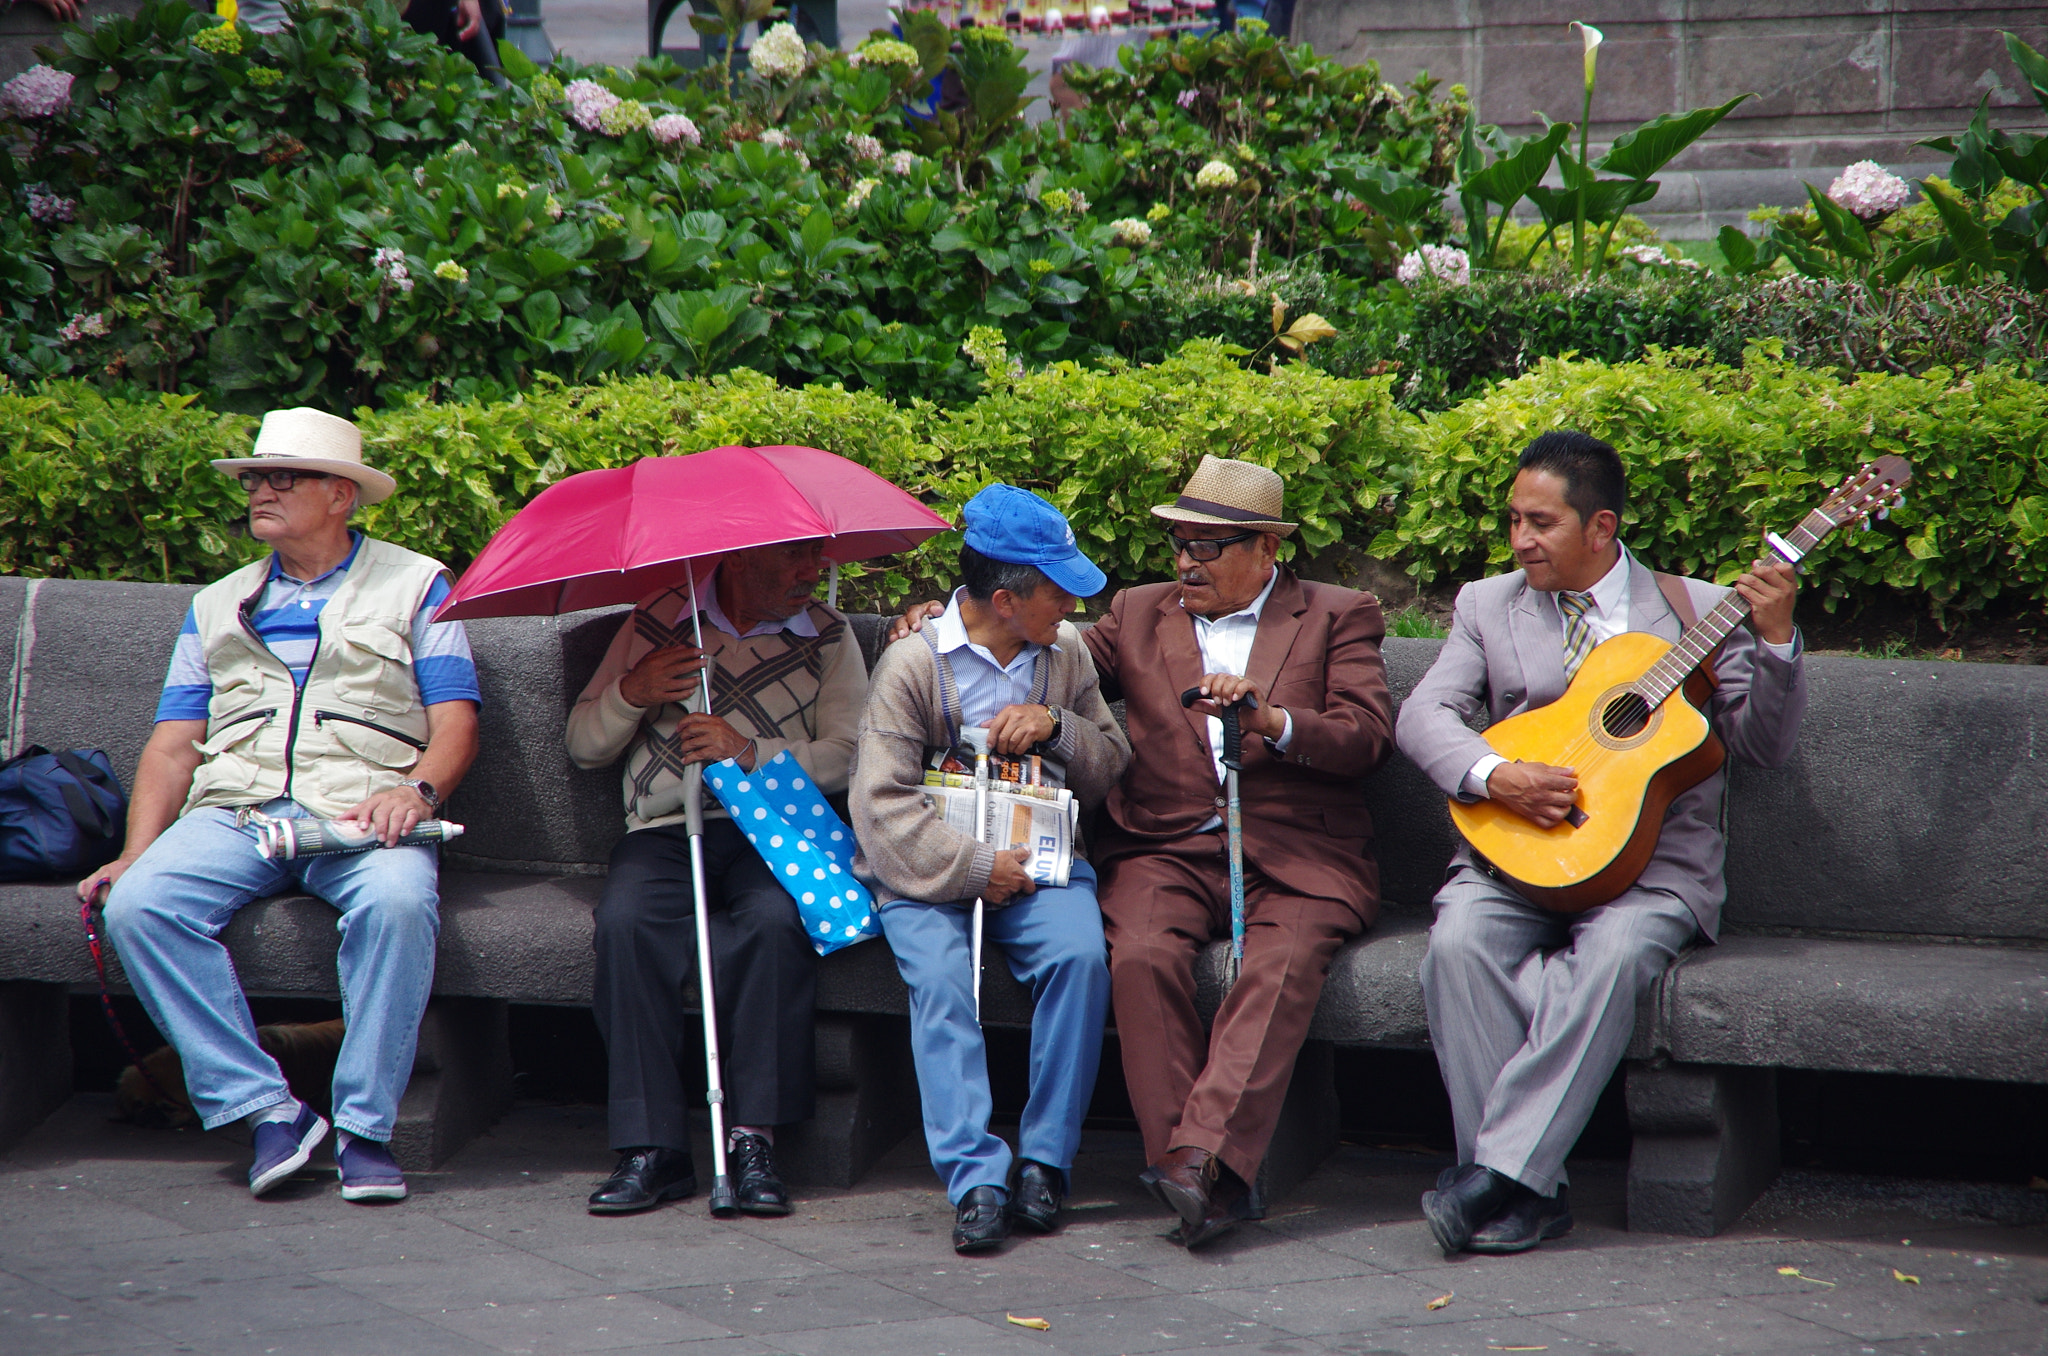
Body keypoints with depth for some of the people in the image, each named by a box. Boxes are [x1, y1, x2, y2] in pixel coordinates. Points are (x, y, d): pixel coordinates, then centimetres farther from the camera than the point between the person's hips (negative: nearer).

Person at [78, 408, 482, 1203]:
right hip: (233, 810, 3)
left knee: (397, 900, -38)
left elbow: (454, 723, 6)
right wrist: (136, 852, 1)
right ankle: (265, 1110, -26)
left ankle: (365, 1124, -30)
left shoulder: (415, 586, 16)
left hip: (360, 813, -3)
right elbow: (173, 747, 18)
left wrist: (416, 789, -16)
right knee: (138, 906, -29)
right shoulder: (217, 608, 26)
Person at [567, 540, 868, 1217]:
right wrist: (631, 693, -5)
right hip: (663, 830, 1)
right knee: (625, 923, -32)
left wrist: (751, 753, -13)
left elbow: (848, 756, 1)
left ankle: (753, 1138, -29)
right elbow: (582, 745, 15)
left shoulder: (827, 635, 13)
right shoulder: (658, 620, 14)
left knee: (775, 919, -35)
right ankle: (652, 1147, -28)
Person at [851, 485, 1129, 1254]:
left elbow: (1111, 768, 16)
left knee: (1080, 957, -28)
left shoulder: (1066, 654, 11)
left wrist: (1057, 725, -6)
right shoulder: (913, 665, -6)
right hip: (931, 871, -3)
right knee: (941, 980, -32)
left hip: (1037, 859, 3)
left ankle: (1045, 1162, -21)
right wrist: (973, 867, -20)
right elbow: (882, 802, -11)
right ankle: (976, 1179, -36)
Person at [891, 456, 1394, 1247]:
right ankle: (1210, 1180, -32)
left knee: (1282, 964, -34)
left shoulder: (1339, 618, 13)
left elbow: (1367, 737, 1)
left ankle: (1200, 1157, -45)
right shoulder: (1140, 616, 23)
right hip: (1169, 851, 2)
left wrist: (1270, 721, -15)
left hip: (1296, 857, -2)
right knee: (1142, 955, -31)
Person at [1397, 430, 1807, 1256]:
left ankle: (1501, 1170, -33)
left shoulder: (1700, 610, 9)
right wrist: (1496, 777, -17)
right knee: (1459, 944, -30)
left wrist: (1776, 638, -12)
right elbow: (1425, 714, 2)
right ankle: (1532, 1190, -28)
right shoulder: (1487, 605, 15)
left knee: (1612, 955, -35)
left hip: (1654, 856, -2)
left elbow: (1764, 745, 4)